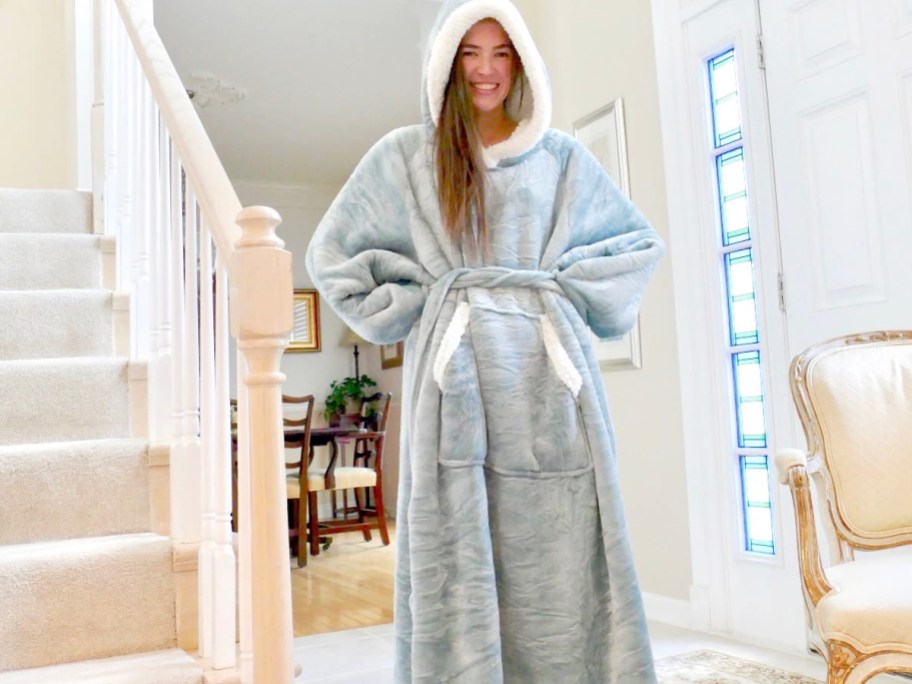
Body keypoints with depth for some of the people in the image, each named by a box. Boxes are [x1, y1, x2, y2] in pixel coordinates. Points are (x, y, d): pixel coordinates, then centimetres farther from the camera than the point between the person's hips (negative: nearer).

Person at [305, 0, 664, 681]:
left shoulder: (562, 156, 15)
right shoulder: (404, 155, 12)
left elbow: (641, 241, 20)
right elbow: (331, 253, 14)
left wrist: (573, 292, 6)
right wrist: (408, 304, 4)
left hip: (549, 375, 1)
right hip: (456, 372, -1)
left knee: (559, 551, 0)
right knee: (460, 546, -2)